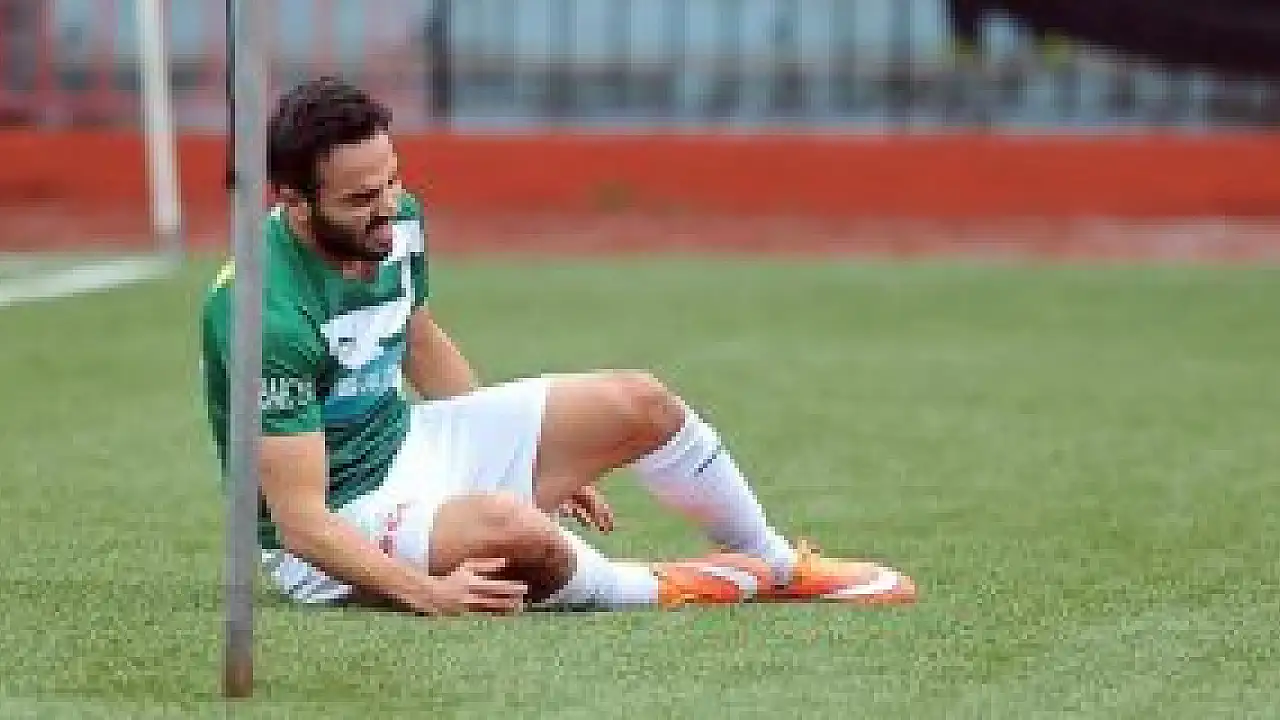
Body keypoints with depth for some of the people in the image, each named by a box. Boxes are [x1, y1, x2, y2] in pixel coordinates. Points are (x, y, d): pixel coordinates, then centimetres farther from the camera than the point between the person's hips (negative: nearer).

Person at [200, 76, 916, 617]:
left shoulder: (396, 221, -5)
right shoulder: (271, 313, -31)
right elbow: (299, 518, -31)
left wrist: (546, 456, 21)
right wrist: (427, 593, -40)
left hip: (412, 438, 9)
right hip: (338, 531, -9)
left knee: (639, 402, 2)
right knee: (509, 526, -37)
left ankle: (779, 566, 25)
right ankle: (654, 591, -5)